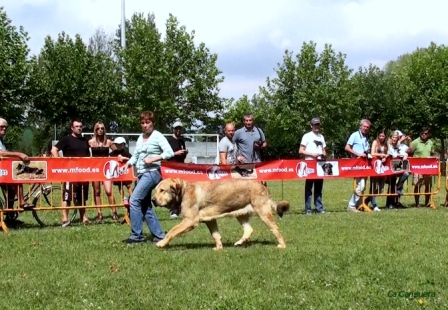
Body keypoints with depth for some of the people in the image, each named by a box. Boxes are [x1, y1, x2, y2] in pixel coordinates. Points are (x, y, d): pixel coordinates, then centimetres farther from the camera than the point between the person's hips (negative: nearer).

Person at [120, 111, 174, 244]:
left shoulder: (158, 136, -6)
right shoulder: (140, 137, 15)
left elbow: (170, 153, -14)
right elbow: (135, 156, 15)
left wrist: (153, 159, -20)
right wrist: (128, 164, -3)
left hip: (152, 173, -9)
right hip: (141, 174, 9)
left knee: (134, 200, -15)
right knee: (145, 206, 9)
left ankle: (136, 235, -10)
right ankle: (159, 235, 15)